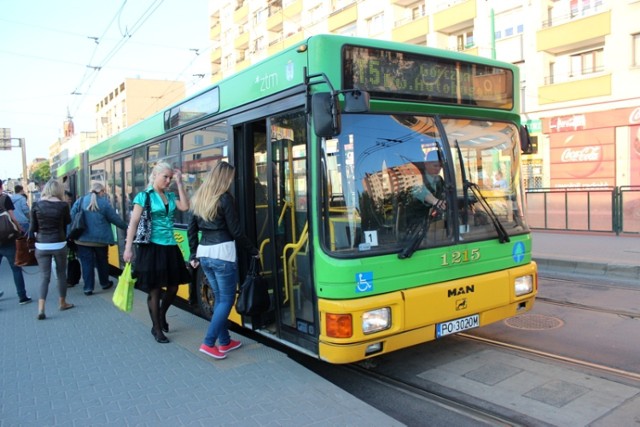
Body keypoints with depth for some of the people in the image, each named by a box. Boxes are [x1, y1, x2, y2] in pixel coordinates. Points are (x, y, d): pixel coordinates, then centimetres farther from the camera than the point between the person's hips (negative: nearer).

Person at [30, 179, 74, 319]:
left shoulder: (37, 205, -2)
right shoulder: (63, 205, -7)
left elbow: (33, 227, 3)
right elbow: (68, 221, 11)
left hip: (41, 246, 1)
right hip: (59, 244, -1)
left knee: (45, 277, 5)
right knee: (61, 274, 15)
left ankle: (41, 309, -6)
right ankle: (62, 303, 27)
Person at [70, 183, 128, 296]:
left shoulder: (80, 201, 0)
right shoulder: (104, 203, -5)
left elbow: (71, 218, -1)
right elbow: (115, 219, 1)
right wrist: (126, 226, 17)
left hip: (83, 239, 1)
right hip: (100, 239, -1)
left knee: (87, 263, 4)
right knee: (102, 262, 16)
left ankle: (88, 288, 2)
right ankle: (104, 283, 31)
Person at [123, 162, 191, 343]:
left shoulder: (170, 196, 11)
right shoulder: (144, 196, -6)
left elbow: (185, 207, -7)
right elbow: (133, 223, -10)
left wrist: (179, 183, -3)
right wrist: (128, 248, -17)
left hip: (170, 247, 6)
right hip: (152, 247, -6)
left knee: (173, 287, 12)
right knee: (155, 290, 5)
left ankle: (162, 314, 40)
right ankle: (156, 328, 21)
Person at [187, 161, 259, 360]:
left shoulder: (198, 198, 11)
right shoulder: (225, 198, -10)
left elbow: (191, 230, 14)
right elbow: (235, 232, -9)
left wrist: (193, 255, 20)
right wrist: (253, 250, 2)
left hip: (204, 253, 8)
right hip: (222, 253, -8)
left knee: (219, 297, 16)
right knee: (227, 299, 2)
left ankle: (224, 341, 23)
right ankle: (209, 343, 0)